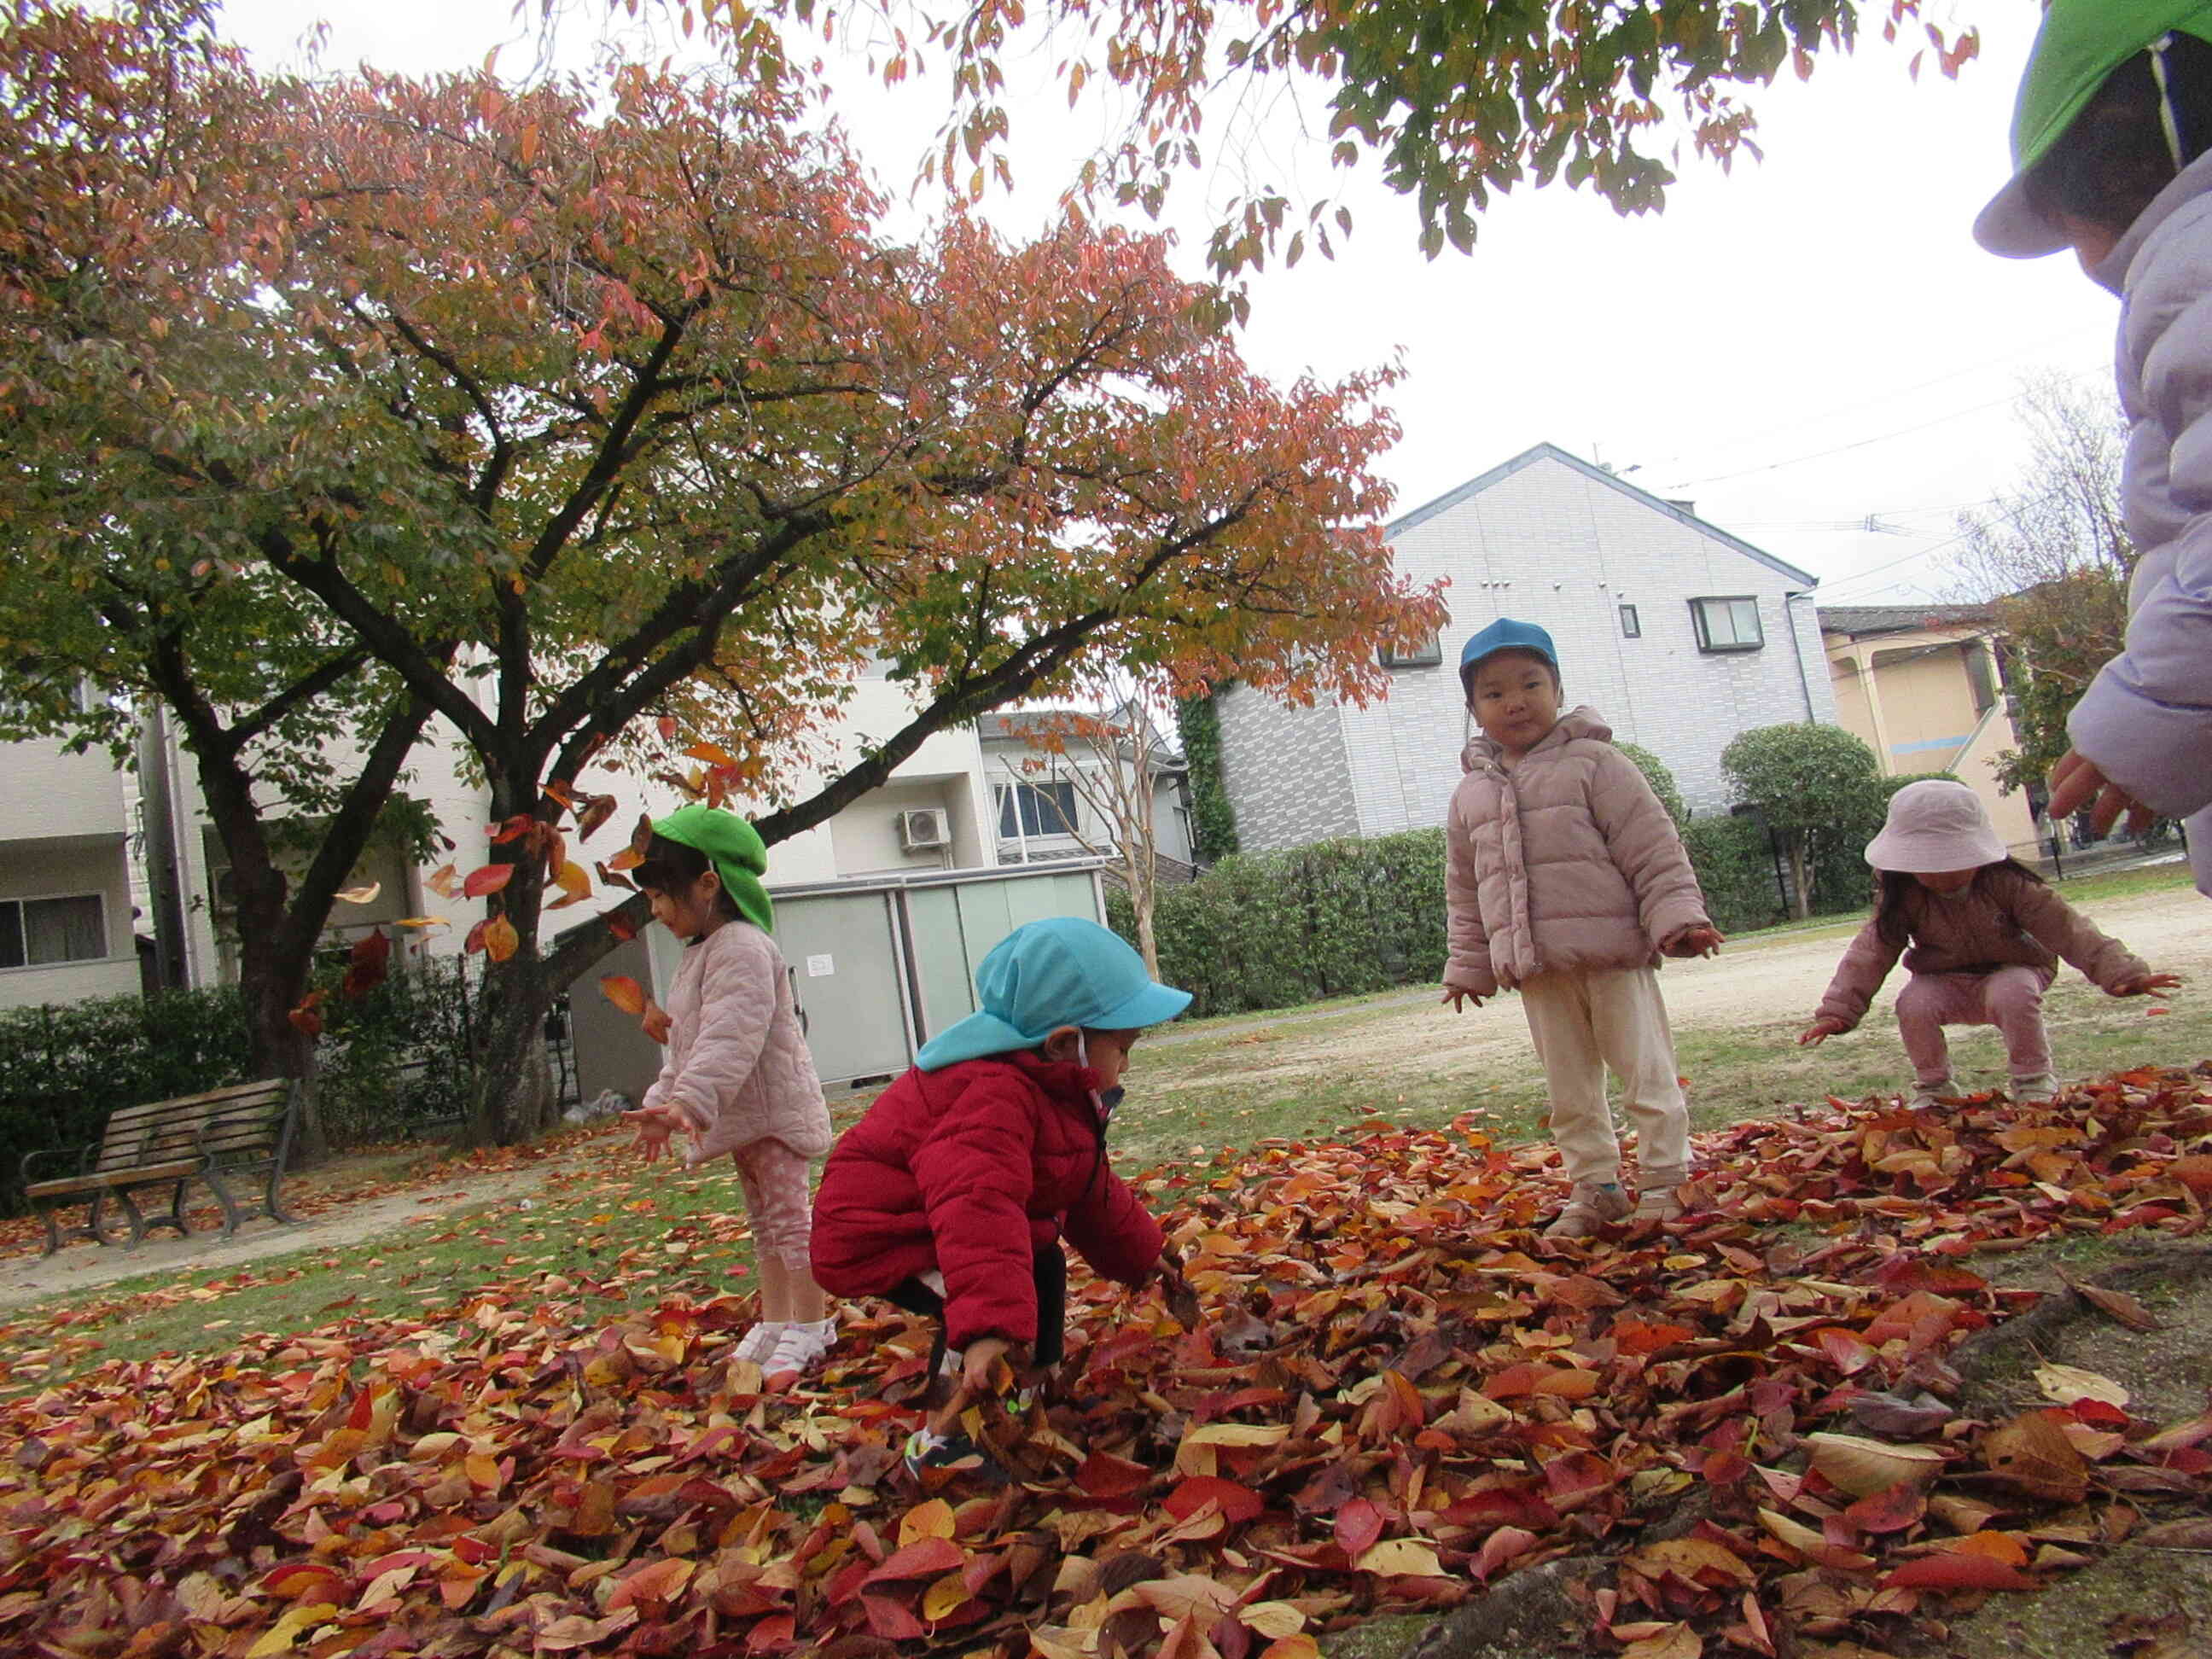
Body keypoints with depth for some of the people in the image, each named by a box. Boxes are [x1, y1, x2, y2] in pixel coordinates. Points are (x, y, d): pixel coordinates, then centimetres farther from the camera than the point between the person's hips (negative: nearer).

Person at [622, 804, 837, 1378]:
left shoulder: (741, 948, -18)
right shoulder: (701, 954, 16)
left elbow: (732, 1038, -30)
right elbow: (686, 1045, 23)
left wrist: (689, 1100, -38)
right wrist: (662, 1103, 17)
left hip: (775, 1109, -10)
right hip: (743, 1116, 11)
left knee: (787, 1215, -5)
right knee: (764, 1221, 15)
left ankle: (810, 1326, 2)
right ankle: (774, 1324, 23)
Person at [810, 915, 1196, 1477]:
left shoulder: (1050, 1089, 6)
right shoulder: (996, 1096, -32)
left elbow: (1088, 1188, 22)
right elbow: (976, 1205, -46)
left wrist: (1142, 1252, 28)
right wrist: (989, 1325, -54)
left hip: (929, 1216, 11)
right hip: (876, 1233, -11)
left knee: (1042, 1264, 17)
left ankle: (1036, 1391, 30)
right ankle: (939, 1442, -13)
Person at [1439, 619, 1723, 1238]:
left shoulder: (1593, 762, -4)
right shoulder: (1471, 793, 9)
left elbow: (1653, 847, -5)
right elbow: (1463, 888, 15)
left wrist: (1677, 918, -13)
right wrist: (1468, 965, 15)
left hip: (1612, 954, -4)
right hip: (1536, 969, 4)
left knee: (1645, 1070, 3)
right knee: (1569, 1088, 12)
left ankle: (1664, 1178, 17)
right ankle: (1594, 1187, 24)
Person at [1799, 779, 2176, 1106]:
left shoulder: (2005, 884, -20)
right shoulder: (1902, 898, -16)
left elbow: (2065, 929, -21)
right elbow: (1871, 951, -20)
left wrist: (2122, 972, -31)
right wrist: (1837, 1011, -30)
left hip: (2011, 973, -1)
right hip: (1945, 983, 1)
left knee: (2013, 991, -35)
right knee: (1913, 1004, -29)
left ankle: (2034, 1080, -11)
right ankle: (1932, 1087, -4)